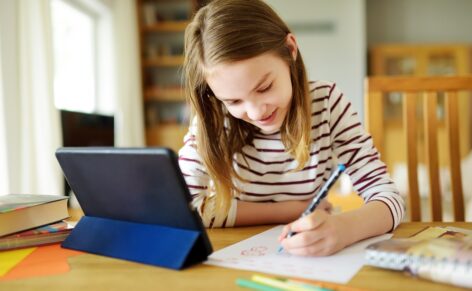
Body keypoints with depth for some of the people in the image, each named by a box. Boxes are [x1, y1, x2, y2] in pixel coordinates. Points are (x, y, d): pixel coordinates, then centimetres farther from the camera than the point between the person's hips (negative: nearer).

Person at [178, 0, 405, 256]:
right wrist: (296, 209, -17)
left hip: (313, 263, 1)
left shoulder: (326, 102, -12)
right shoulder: (213, 119, -13)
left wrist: (344, 227, -38)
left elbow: (388, 197, -14)